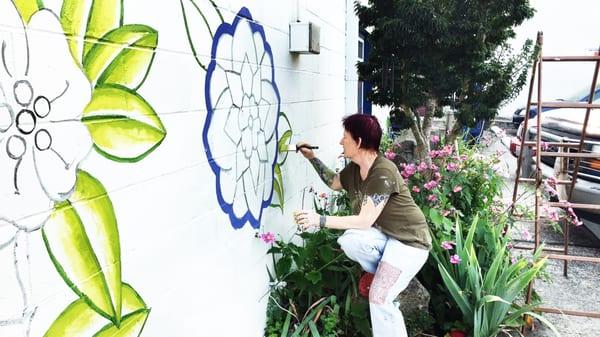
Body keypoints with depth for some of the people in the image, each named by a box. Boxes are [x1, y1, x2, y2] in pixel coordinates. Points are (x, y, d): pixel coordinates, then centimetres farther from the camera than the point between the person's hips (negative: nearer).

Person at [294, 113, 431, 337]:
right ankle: (387, 276, 2)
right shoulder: (354, 168, 0)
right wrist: (312, 158, 12)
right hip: (385, 234, 8)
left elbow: (365, 221, -29)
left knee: (379, 298, -18)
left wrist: (320, 220, -32)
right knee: (348, 241, -22)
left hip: (409, 240, -7)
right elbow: (334, 182, 22)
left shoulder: (383, 172, -26)